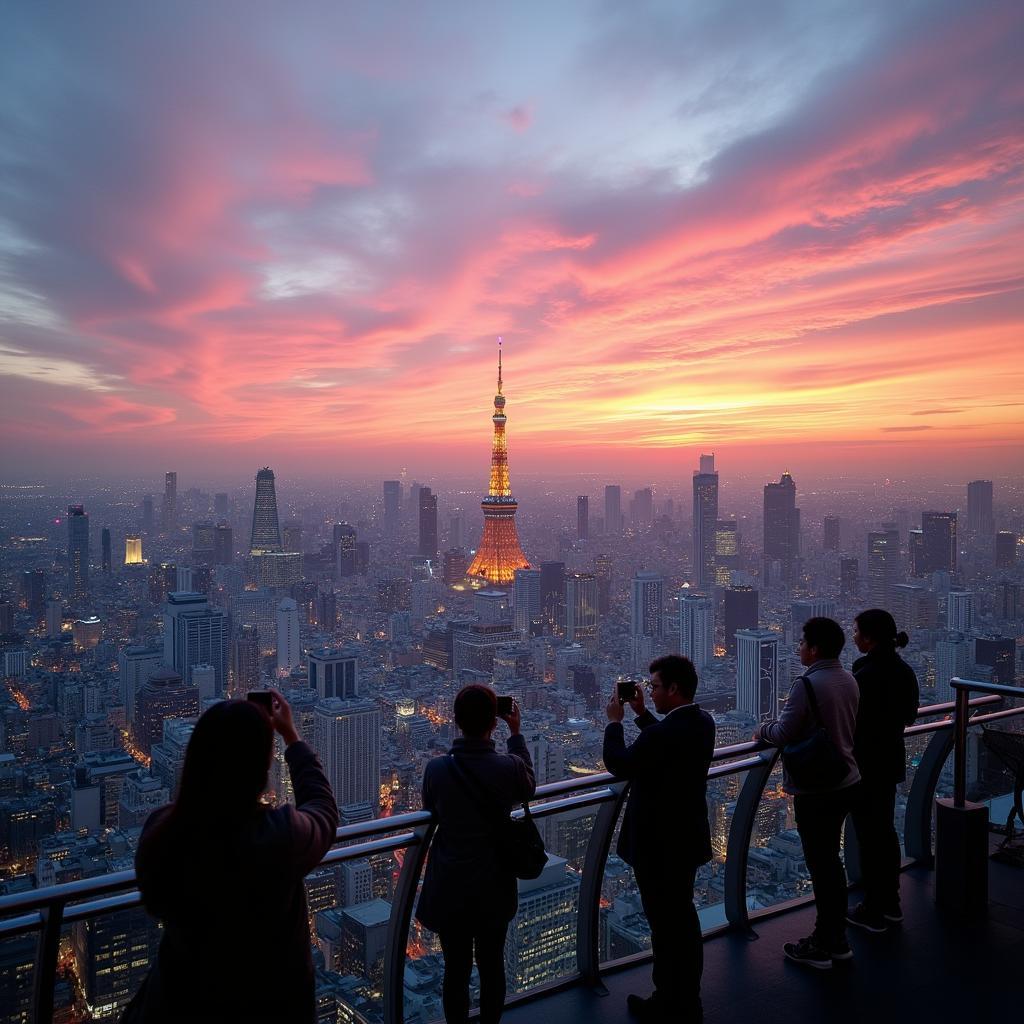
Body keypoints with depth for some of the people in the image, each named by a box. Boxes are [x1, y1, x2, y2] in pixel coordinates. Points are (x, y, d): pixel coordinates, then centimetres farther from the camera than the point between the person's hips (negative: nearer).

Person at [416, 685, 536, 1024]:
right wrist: (516, 734, 6)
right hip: (495, 888, 1)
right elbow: (529, 787, 4)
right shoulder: (509, 766, -20)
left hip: (450, 889, 0)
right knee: (492, 965, 20)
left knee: (456, 969, 15)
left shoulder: (436, 769, -19)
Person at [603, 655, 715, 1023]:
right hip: (687, 838, 9)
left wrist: (614, 720, -6)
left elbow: (618, 765, -17)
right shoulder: (702, 721, -2)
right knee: (683, 918, 21)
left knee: (664, 924, 7)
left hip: (659, 844, -9)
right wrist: (641, 714, 8)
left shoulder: (663, 733, -30)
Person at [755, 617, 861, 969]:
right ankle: (836, 939, 31)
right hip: (845, 782, 9)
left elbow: (784, 734, -20)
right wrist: (777, 728, 18)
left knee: (820, 865, 3)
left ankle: (822, 946, 16)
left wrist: (763, 730, 1)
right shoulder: (848, 680, 5)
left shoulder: (807, 684, -21)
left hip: (815, 790, -9)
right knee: (831, 861, 19)